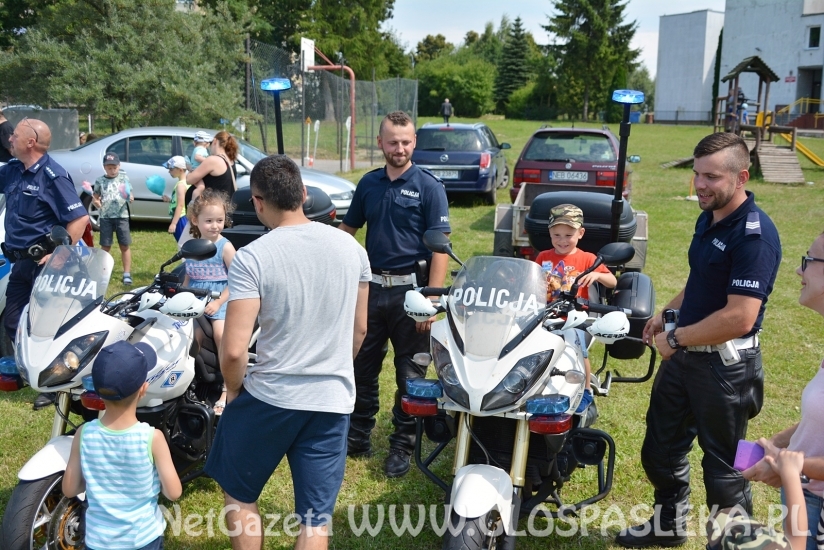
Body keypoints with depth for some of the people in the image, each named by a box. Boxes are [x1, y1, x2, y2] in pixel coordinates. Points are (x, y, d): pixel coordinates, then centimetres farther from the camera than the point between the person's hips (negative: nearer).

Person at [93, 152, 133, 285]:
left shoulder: (124, 178, 6)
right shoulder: (100, 181, 7)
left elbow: (130, 195, 8)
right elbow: (96, 198, 12)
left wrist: (130, 198, -15)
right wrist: (96, 202, -10)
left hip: (122, 216, 0)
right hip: (105, 217, 0)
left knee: (124, 245, 0)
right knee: (105, 246, 5)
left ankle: (127, 273, 5)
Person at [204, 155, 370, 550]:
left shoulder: (251, 258, -16)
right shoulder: (350, 247, -1)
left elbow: (234, 350, -19)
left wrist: (234, 389, 1)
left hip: (268, 398, -4)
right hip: (334, 401, 4)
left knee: (238, 493, 23)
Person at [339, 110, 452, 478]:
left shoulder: (428, 186, -7)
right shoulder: (369, 183, 8)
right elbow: (348, 228, 18)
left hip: (410, 289, -5)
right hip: (372, 287, 5)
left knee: (410, 375, 5)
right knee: (362, 367, 13)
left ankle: (402, 447, 19)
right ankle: (358, 437, 29)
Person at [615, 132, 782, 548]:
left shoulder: (754, 234, -23)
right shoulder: (708, 218, 6)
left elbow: (739, 318, -30)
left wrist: (675, 339, -19)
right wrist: (666, 314, 8)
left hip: (725, 364, -9)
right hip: (684, 355, 9)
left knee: (722, 464, 8)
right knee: (661, 446, 22)